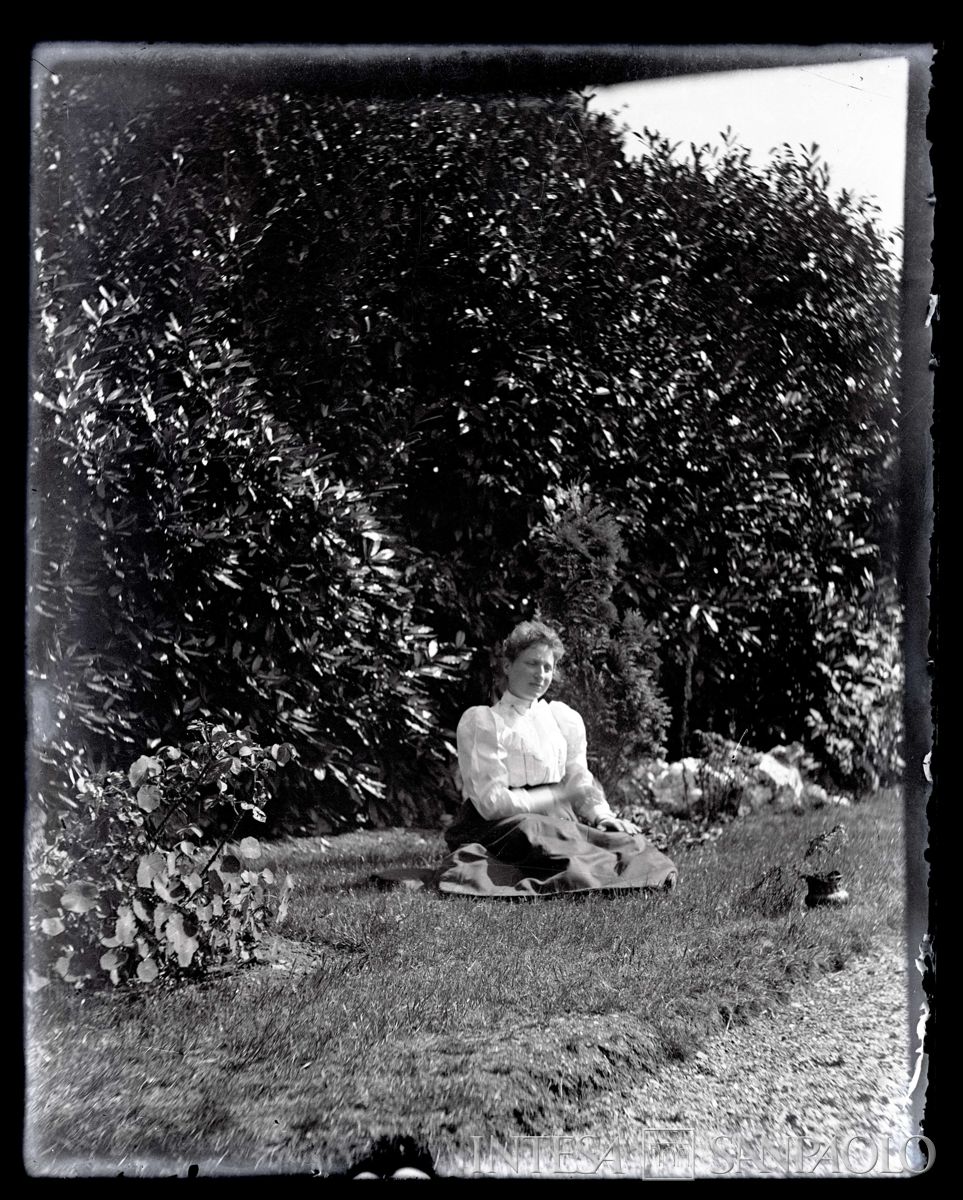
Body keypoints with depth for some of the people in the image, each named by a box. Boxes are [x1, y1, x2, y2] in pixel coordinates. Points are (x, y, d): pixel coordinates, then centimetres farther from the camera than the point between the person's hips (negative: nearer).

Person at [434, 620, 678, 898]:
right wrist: (563, 794, -13)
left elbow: (581, 782, 16)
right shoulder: (481, 721, 0)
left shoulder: (565, 719, 17)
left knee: (630, 841, -21)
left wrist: (603, 817, -7)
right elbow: (492, 802, -9)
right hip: (495, 827, -5)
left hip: (557, 823, 5)